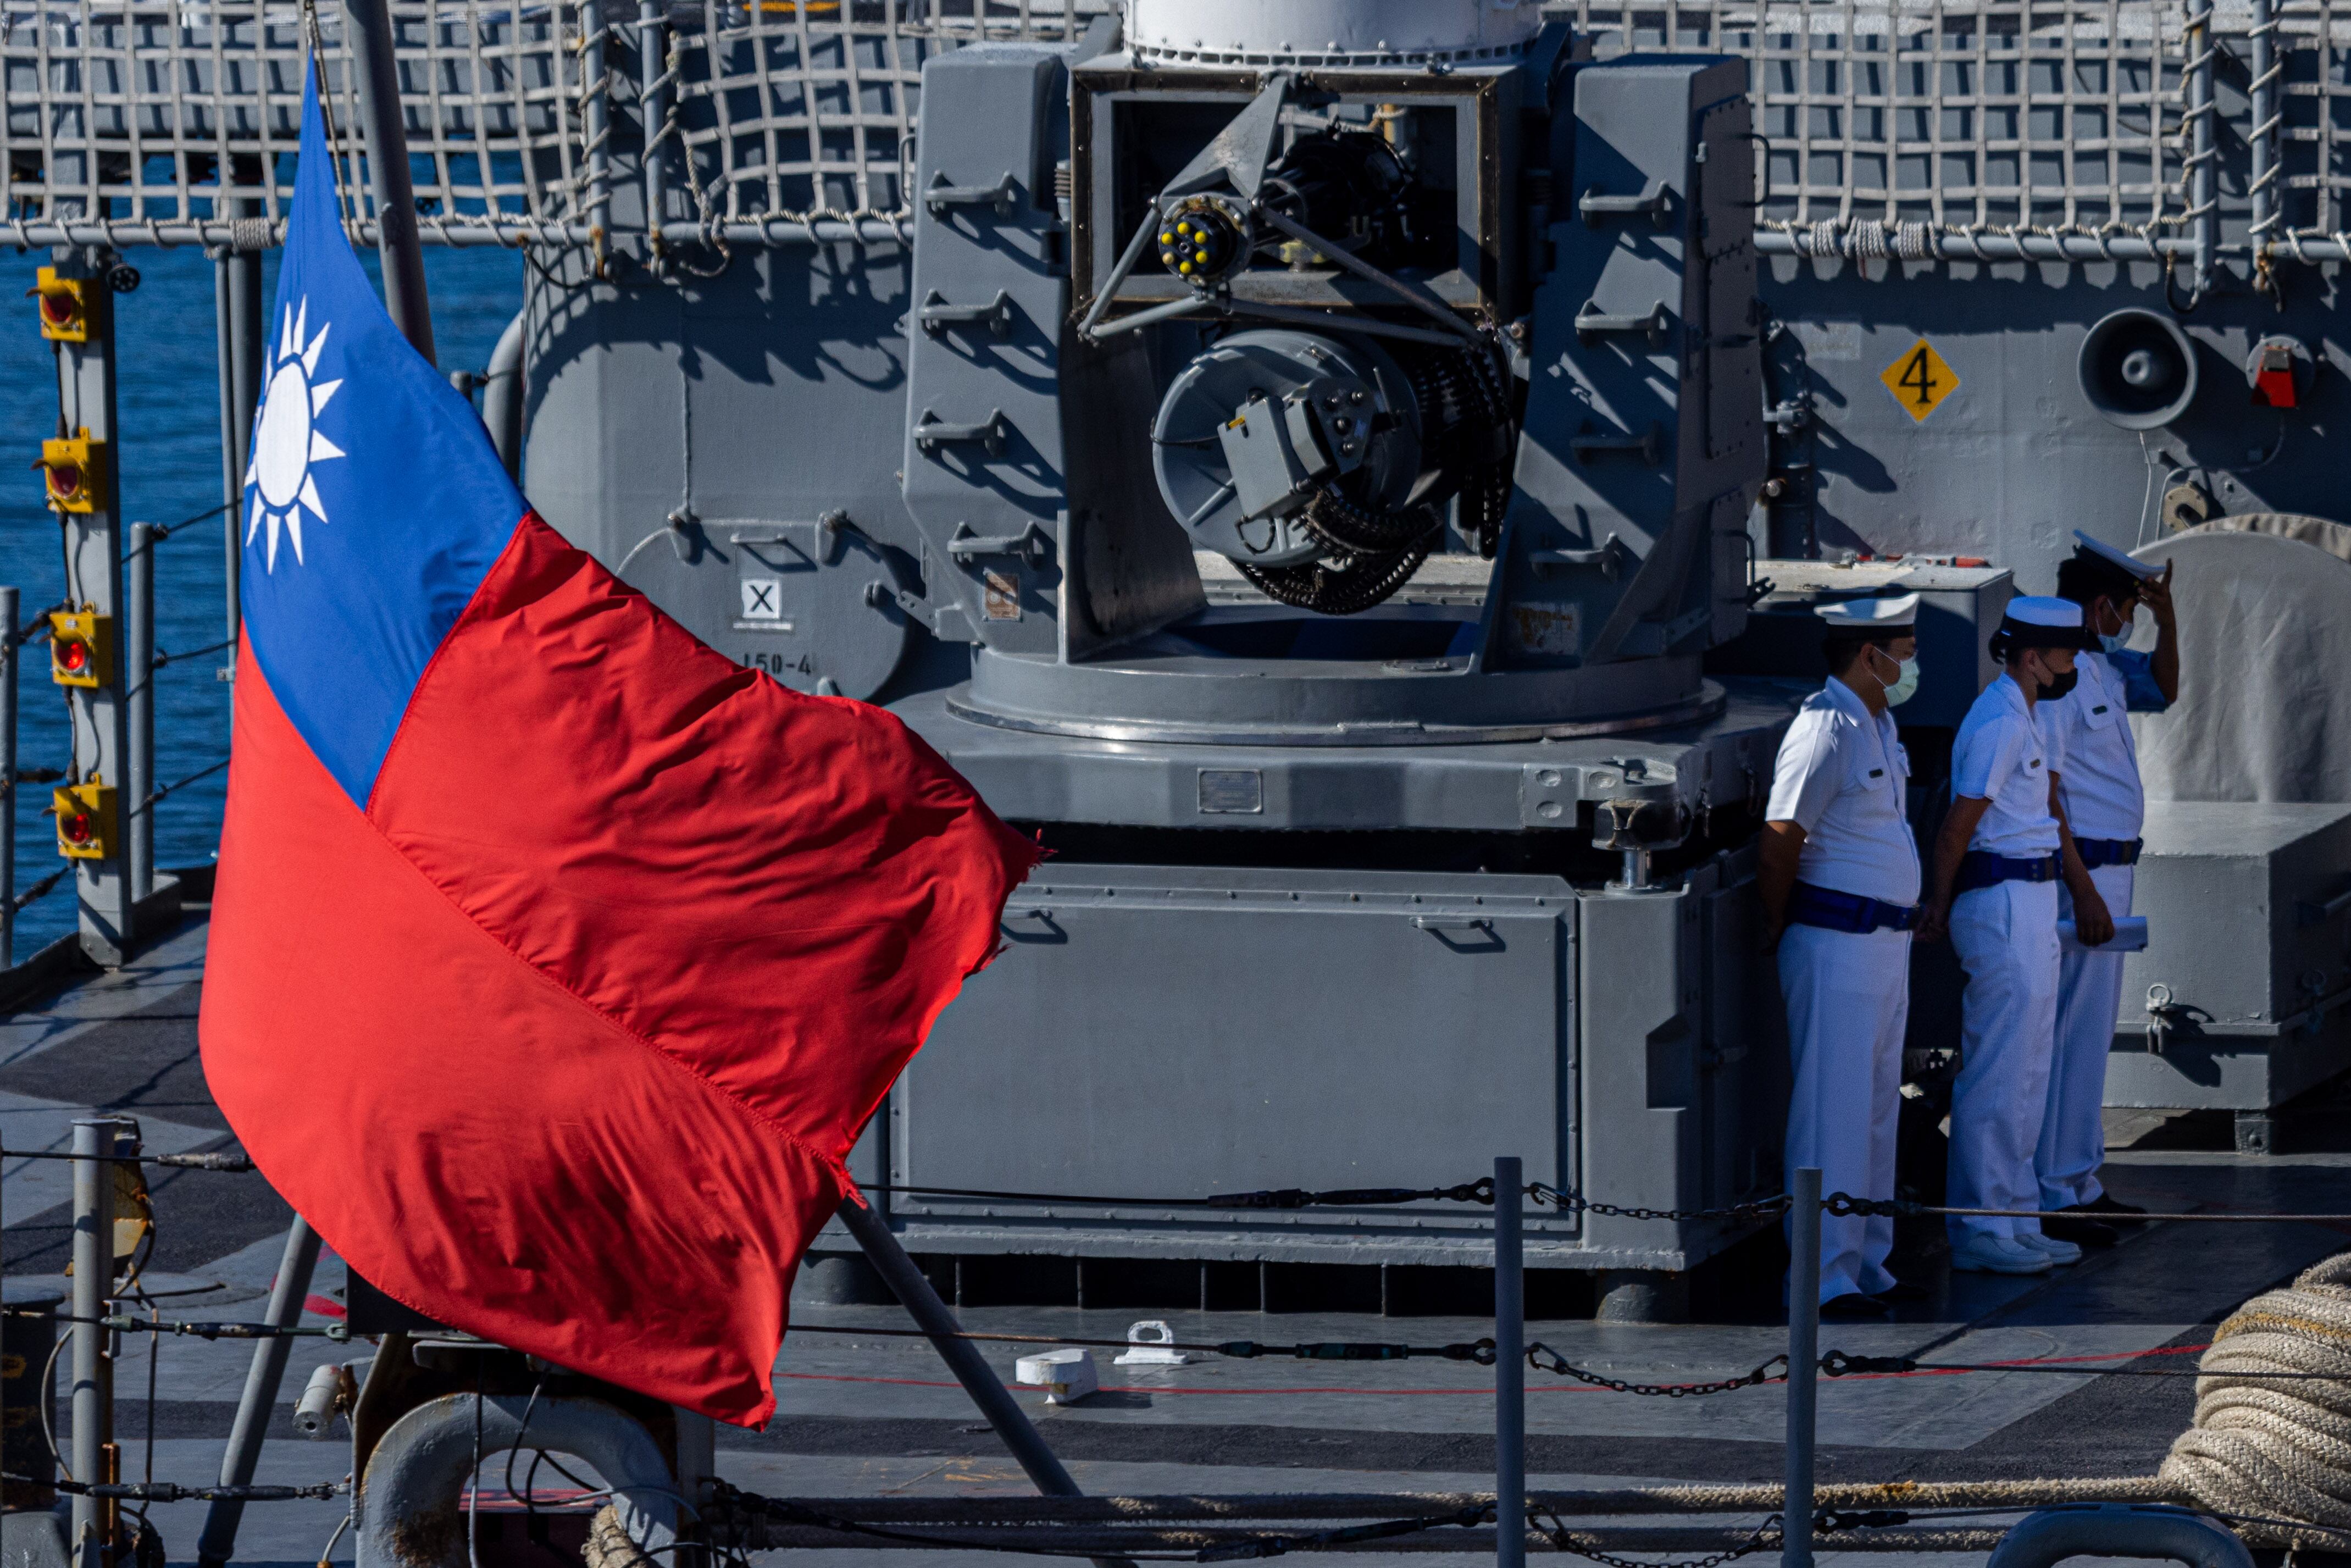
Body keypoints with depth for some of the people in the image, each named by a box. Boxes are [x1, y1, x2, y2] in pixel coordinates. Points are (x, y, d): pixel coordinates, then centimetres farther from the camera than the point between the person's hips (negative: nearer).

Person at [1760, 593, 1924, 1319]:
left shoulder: (1879, 724, 14)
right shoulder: (1825, 730, -17)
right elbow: (1777, 847, -17)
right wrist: (1781, 933, -7)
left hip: (1885, 945, 10)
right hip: (1837, 948, -10)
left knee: (1878, 1108, 13)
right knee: (1834, 1110, -8)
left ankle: (1867, 1265, 20)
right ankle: (1821, 1277, -5)